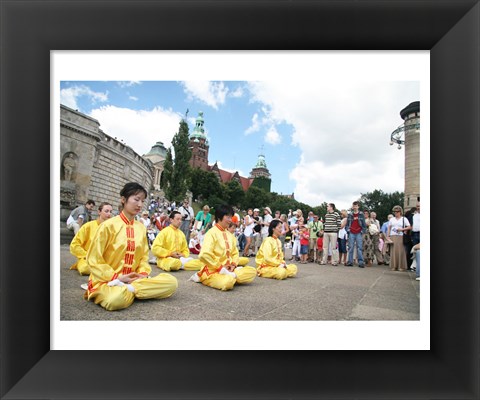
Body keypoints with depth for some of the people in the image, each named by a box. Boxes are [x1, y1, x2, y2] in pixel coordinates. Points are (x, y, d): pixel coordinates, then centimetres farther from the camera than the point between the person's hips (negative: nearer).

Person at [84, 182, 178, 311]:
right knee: (116, 300, -42)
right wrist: (118, 277, -14)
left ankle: (129, 289, -16)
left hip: (133, 279, 6)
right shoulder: (109, 225, -7)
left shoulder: (141, 227, 8)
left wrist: (143, 274, -7)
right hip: (107, 280, -6)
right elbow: (94, 259, -7)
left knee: (171, 282, -17)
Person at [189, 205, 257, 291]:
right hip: (212, 271, -7)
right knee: (228, 282, -37)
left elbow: (235, 253, 20)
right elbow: (204, 255, -25)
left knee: (252, 271, -6)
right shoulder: (212, 233, -12)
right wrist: (220, 267, -18)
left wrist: (233, 264, -1)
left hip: (227, 269, 8)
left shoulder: (229, 234, 12)